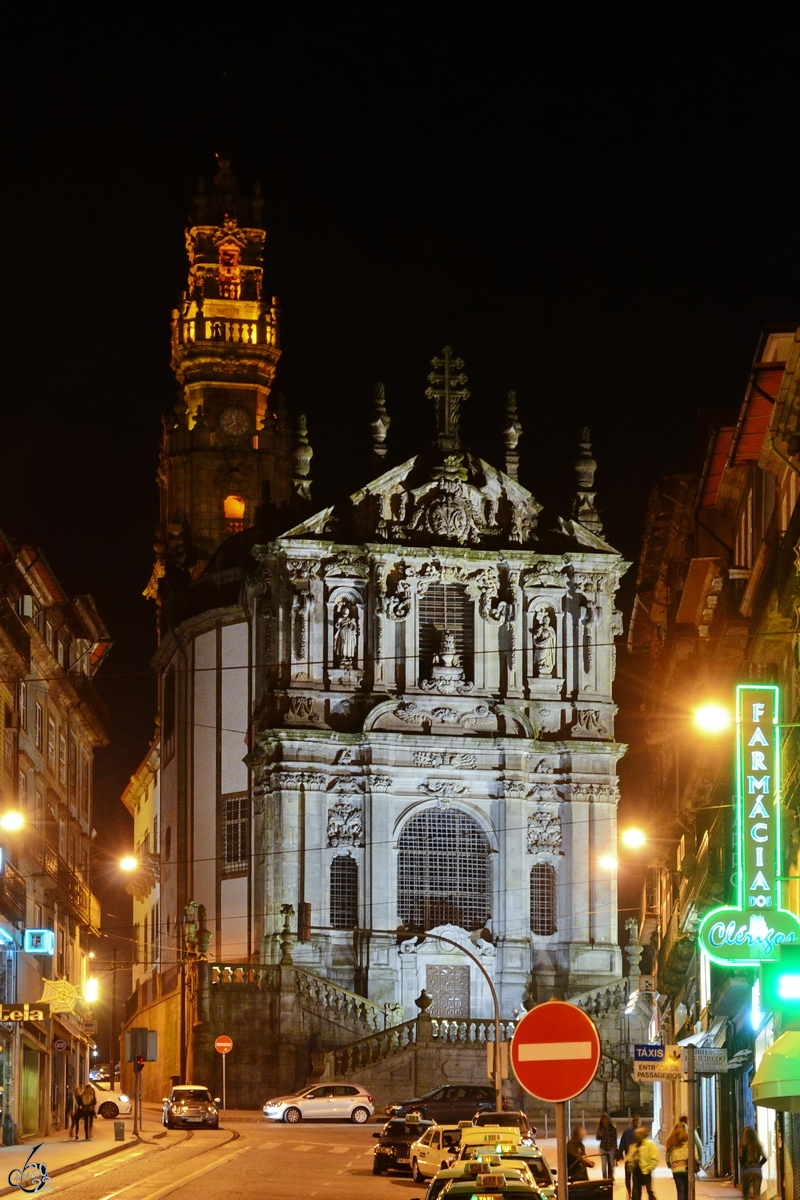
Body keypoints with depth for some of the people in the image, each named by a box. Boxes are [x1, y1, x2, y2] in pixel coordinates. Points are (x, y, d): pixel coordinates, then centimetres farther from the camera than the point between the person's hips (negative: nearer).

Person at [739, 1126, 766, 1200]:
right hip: (757, 1171, 2)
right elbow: (764, 1158, 2)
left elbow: (741, 1157, -9)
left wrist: (742, 1166, 8)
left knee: (745, 1194, 12)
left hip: (747, 1170, -2)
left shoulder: (743, 1144, -2)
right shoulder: (758, 1145, 6)